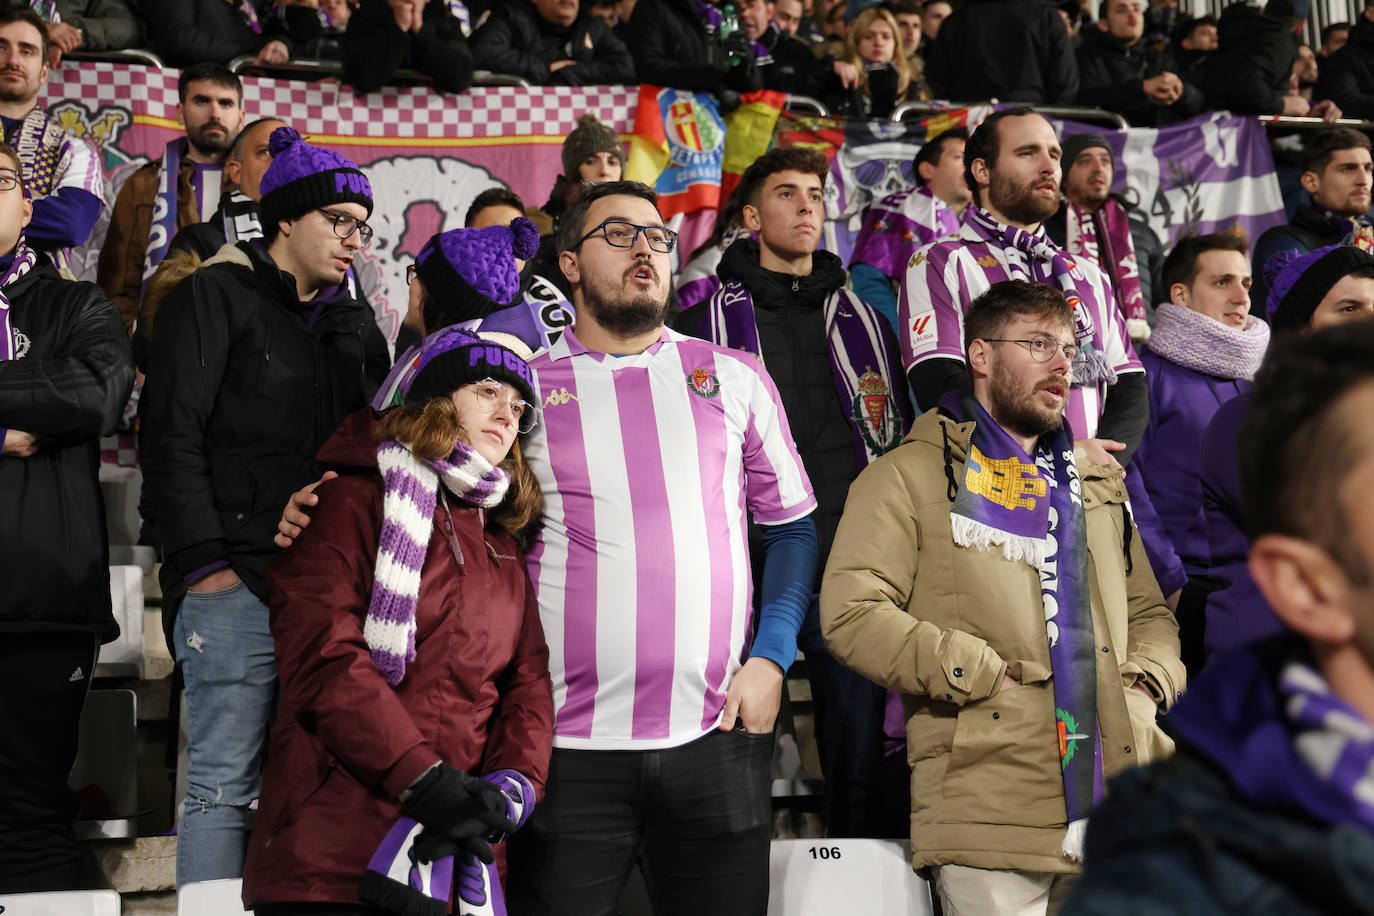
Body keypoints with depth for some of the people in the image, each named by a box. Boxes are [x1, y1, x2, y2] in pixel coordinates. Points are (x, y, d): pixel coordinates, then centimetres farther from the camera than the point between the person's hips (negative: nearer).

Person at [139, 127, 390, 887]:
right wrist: (203, 561, -12)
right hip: (239, 582, -5)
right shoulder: (217, 296, 5)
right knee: (225, 784, -7)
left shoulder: (353, 323, 23)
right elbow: (173, 434, -4)